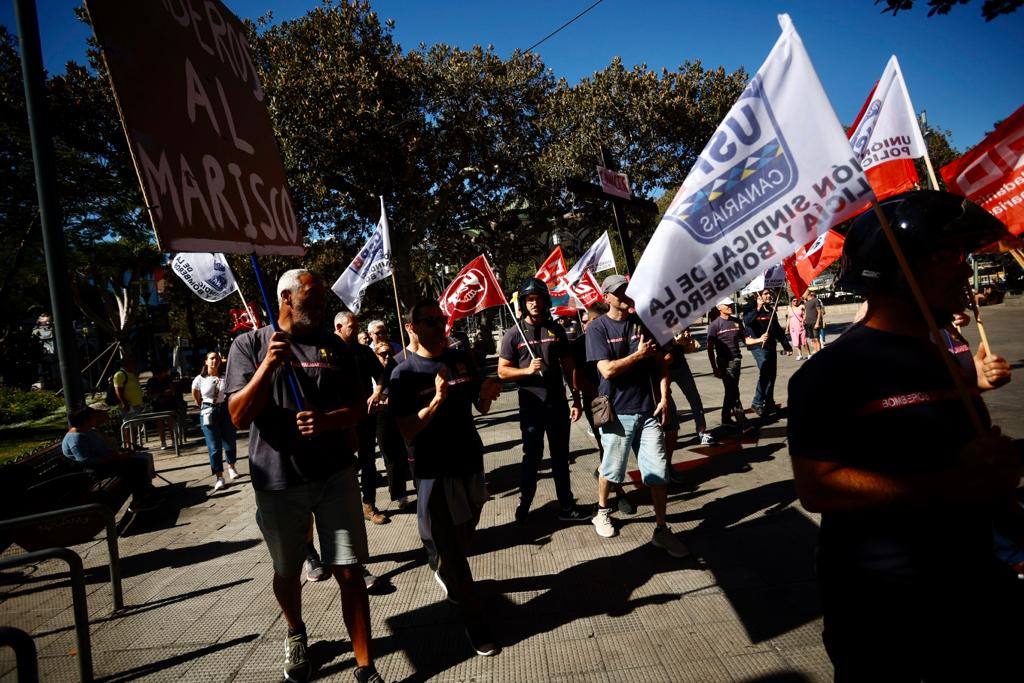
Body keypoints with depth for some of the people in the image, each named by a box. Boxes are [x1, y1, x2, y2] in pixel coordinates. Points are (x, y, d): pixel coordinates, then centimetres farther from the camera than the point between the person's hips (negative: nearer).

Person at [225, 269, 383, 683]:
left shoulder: (333, 347, 7)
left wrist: (329, 420, -16)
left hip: (335, 474, 1)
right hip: (278, 480, -1)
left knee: (349, 572, 0)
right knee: (287, 571, 18)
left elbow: (359, 407, 6)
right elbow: (239, 417, -9)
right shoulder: (250, 345, -2)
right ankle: (295, 633, 47)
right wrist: (268, 365, -23)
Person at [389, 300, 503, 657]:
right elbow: (407, 432, -16)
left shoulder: (461, 360, 4)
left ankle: (445, 575, 50)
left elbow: (481, 407, 10)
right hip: (435, 471, -5)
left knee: (463, 538, 20)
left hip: (471, 463, 5)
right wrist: (436, 401, -30)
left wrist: (487, 394, -13)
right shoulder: (404, 374, -10)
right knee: (450, 549, 1)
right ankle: (475, 624, 15)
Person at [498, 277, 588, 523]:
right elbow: (502, 371, -4)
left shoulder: (557, 330, 5)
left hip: (558, 404, 3)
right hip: (531, 407, -3)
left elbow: (568, 365, 8)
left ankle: (566, 506, 23)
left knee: (561, 457, 12)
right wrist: (527, 370, -21)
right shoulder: (514, 334, -5)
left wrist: (576, 399, 4)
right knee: (532, 457, 8)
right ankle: (525, 504, 26)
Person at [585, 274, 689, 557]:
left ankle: (661, 529, 14)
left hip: (648, 409, 4)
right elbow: (607, 370, -17)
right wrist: (639, 355, -10)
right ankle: (602, 512, 37)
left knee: (659, 471, 2)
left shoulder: (643, 321, 7)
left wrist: (664, 397, -1)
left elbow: (660, 362, 8)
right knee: (611, 470, 11)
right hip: (617, 412, -3)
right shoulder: (598, 328, -6)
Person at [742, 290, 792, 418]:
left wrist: (786, 345, 24)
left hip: (771, 346, 8)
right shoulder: (752, 310, -5)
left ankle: (769, 403, 19)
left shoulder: (771, 310, 16)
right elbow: (746, 321, -27)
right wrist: (758, 308, -34)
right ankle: (757, 403, -13)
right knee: (764, 373, -18)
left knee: (771, 374, 9)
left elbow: (778, 328, 23)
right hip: (759, 347, -7)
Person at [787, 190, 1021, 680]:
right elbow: (816, 486, -26)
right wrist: (949, 484, -27)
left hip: (976, 584, 8)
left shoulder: (951, 362, 10)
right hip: (881, 604, -8)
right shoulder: (835, 369, -18)